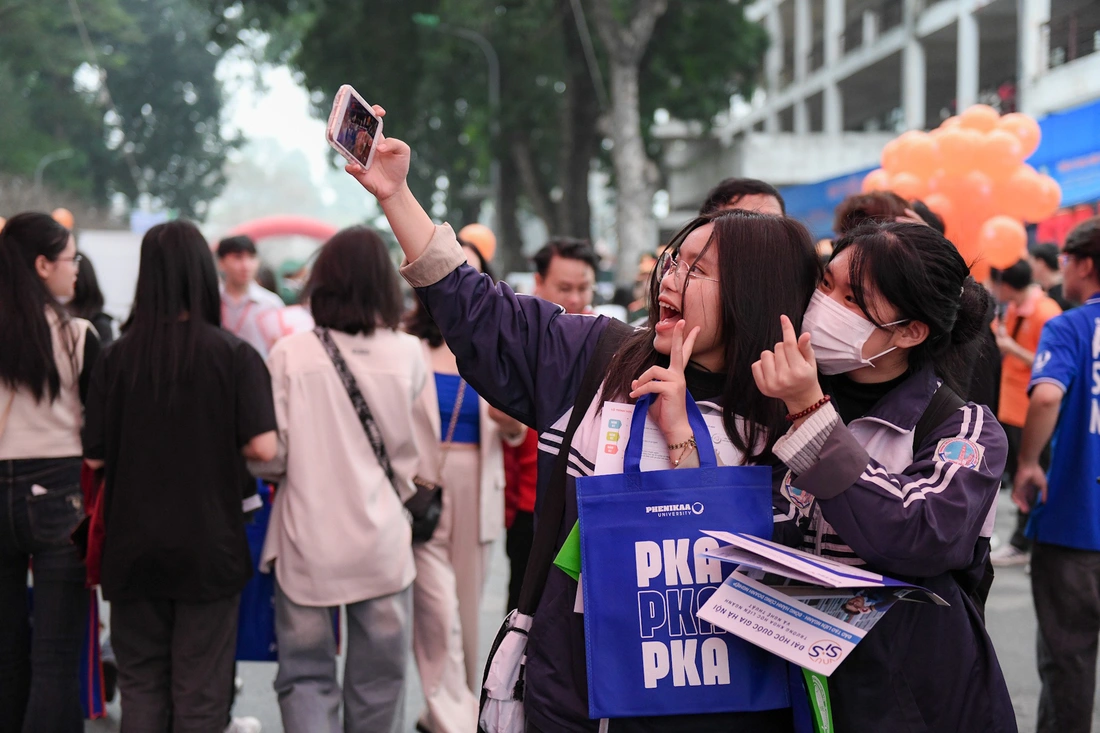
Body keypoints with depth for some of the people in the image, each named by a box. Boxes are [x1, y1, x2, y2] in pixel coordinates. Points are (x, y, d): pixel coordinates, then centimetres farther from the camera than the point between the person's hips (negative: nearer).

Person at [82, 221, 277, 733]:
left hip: (133, 543, 2)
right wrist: (220, 444, 5)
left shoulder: (119, 355, -5)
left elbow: (95, 455, -2)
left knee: (140, 685, 13)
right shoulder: (234, 354, -10)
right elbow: (263, 446, -15)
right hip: (208, 544, -2)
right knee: (200, 690, 7)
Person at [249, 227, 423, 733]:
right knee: (377, 683, 14)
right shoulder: (407, 355, -5)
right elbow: (420, 458, 2)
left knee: (305, 677, 9)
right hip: (382, 543, 1)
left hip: (307, 544, -1)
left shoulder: (290, 354, -9)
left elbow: (267, 456, -7)